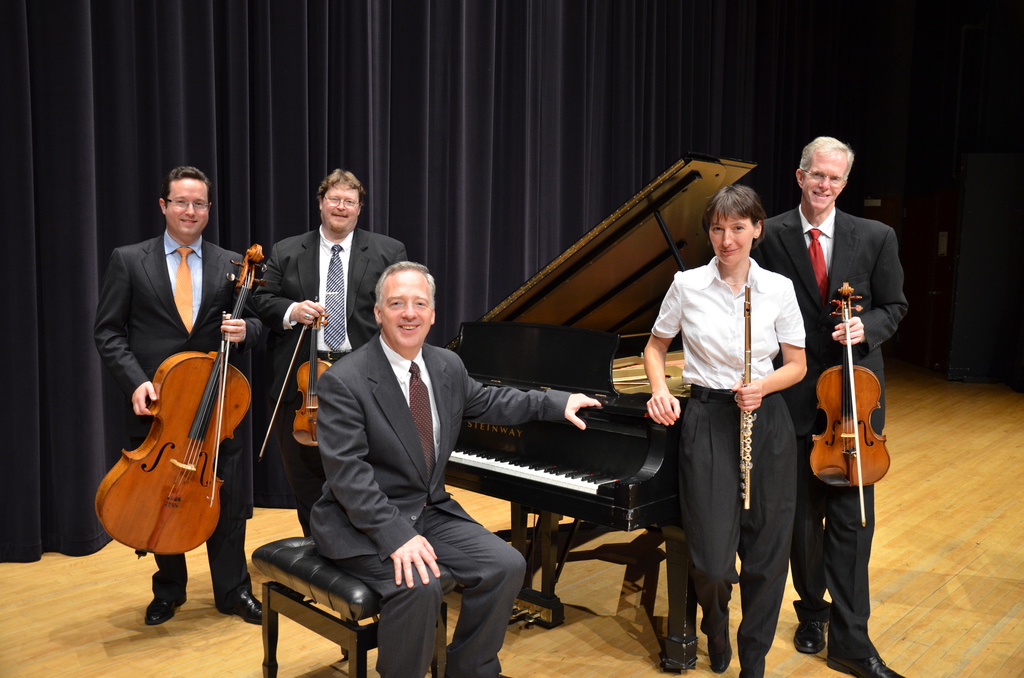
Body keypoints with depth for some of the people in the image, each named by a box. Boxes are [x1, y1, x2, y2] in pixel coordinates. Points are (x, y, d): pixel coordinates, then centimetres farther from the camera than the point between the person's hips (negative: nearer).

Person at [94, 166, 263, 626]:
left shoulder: (230, 265, 6)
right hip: (155, 403, 0)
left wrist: (244, 330, -15)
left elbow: (254, 324, 9)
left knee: (228, 499, 4)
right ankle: (169, 591, 32)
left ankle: (232, 591, 22)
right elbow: (109, 332, 0)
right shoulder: (128, 260, 2)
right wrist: (135, 381, -14)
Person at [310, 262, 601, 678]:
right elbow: (347, 473, -22)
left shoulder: (447, 366, 4)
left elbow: (487, 403, 24)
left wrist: (558, 403, 20)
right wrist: (397, 535, -31)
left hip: (430, 510, 7)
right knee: (419, 586, -31)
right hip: (364, 521, -7)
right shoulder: (344, 381, -17)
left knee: (507, 566, -7)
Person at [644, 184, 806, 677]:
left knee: (767, 552, 5)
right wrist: (660, 389, -9)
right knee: (713, 559, -5)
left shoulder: (778, 288, 1)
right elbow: (655, 348, 10)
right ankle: (716, 622, 33)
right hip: (707, 421, -1)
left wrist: (763, 385, -14)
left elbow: (796, 364, 6)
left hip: (765, 420, 2)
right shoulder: (687, 285, -1)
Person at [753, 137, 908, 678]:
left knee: (851, 517, 1)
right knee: (804, 516, 14)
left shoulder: (876, 238, 2)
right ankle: (812, 612, 34)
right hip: (795, 397, 0)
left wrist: (868, 326, -14)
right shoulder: (771, 237, -2)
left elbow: (894, 306, 8)